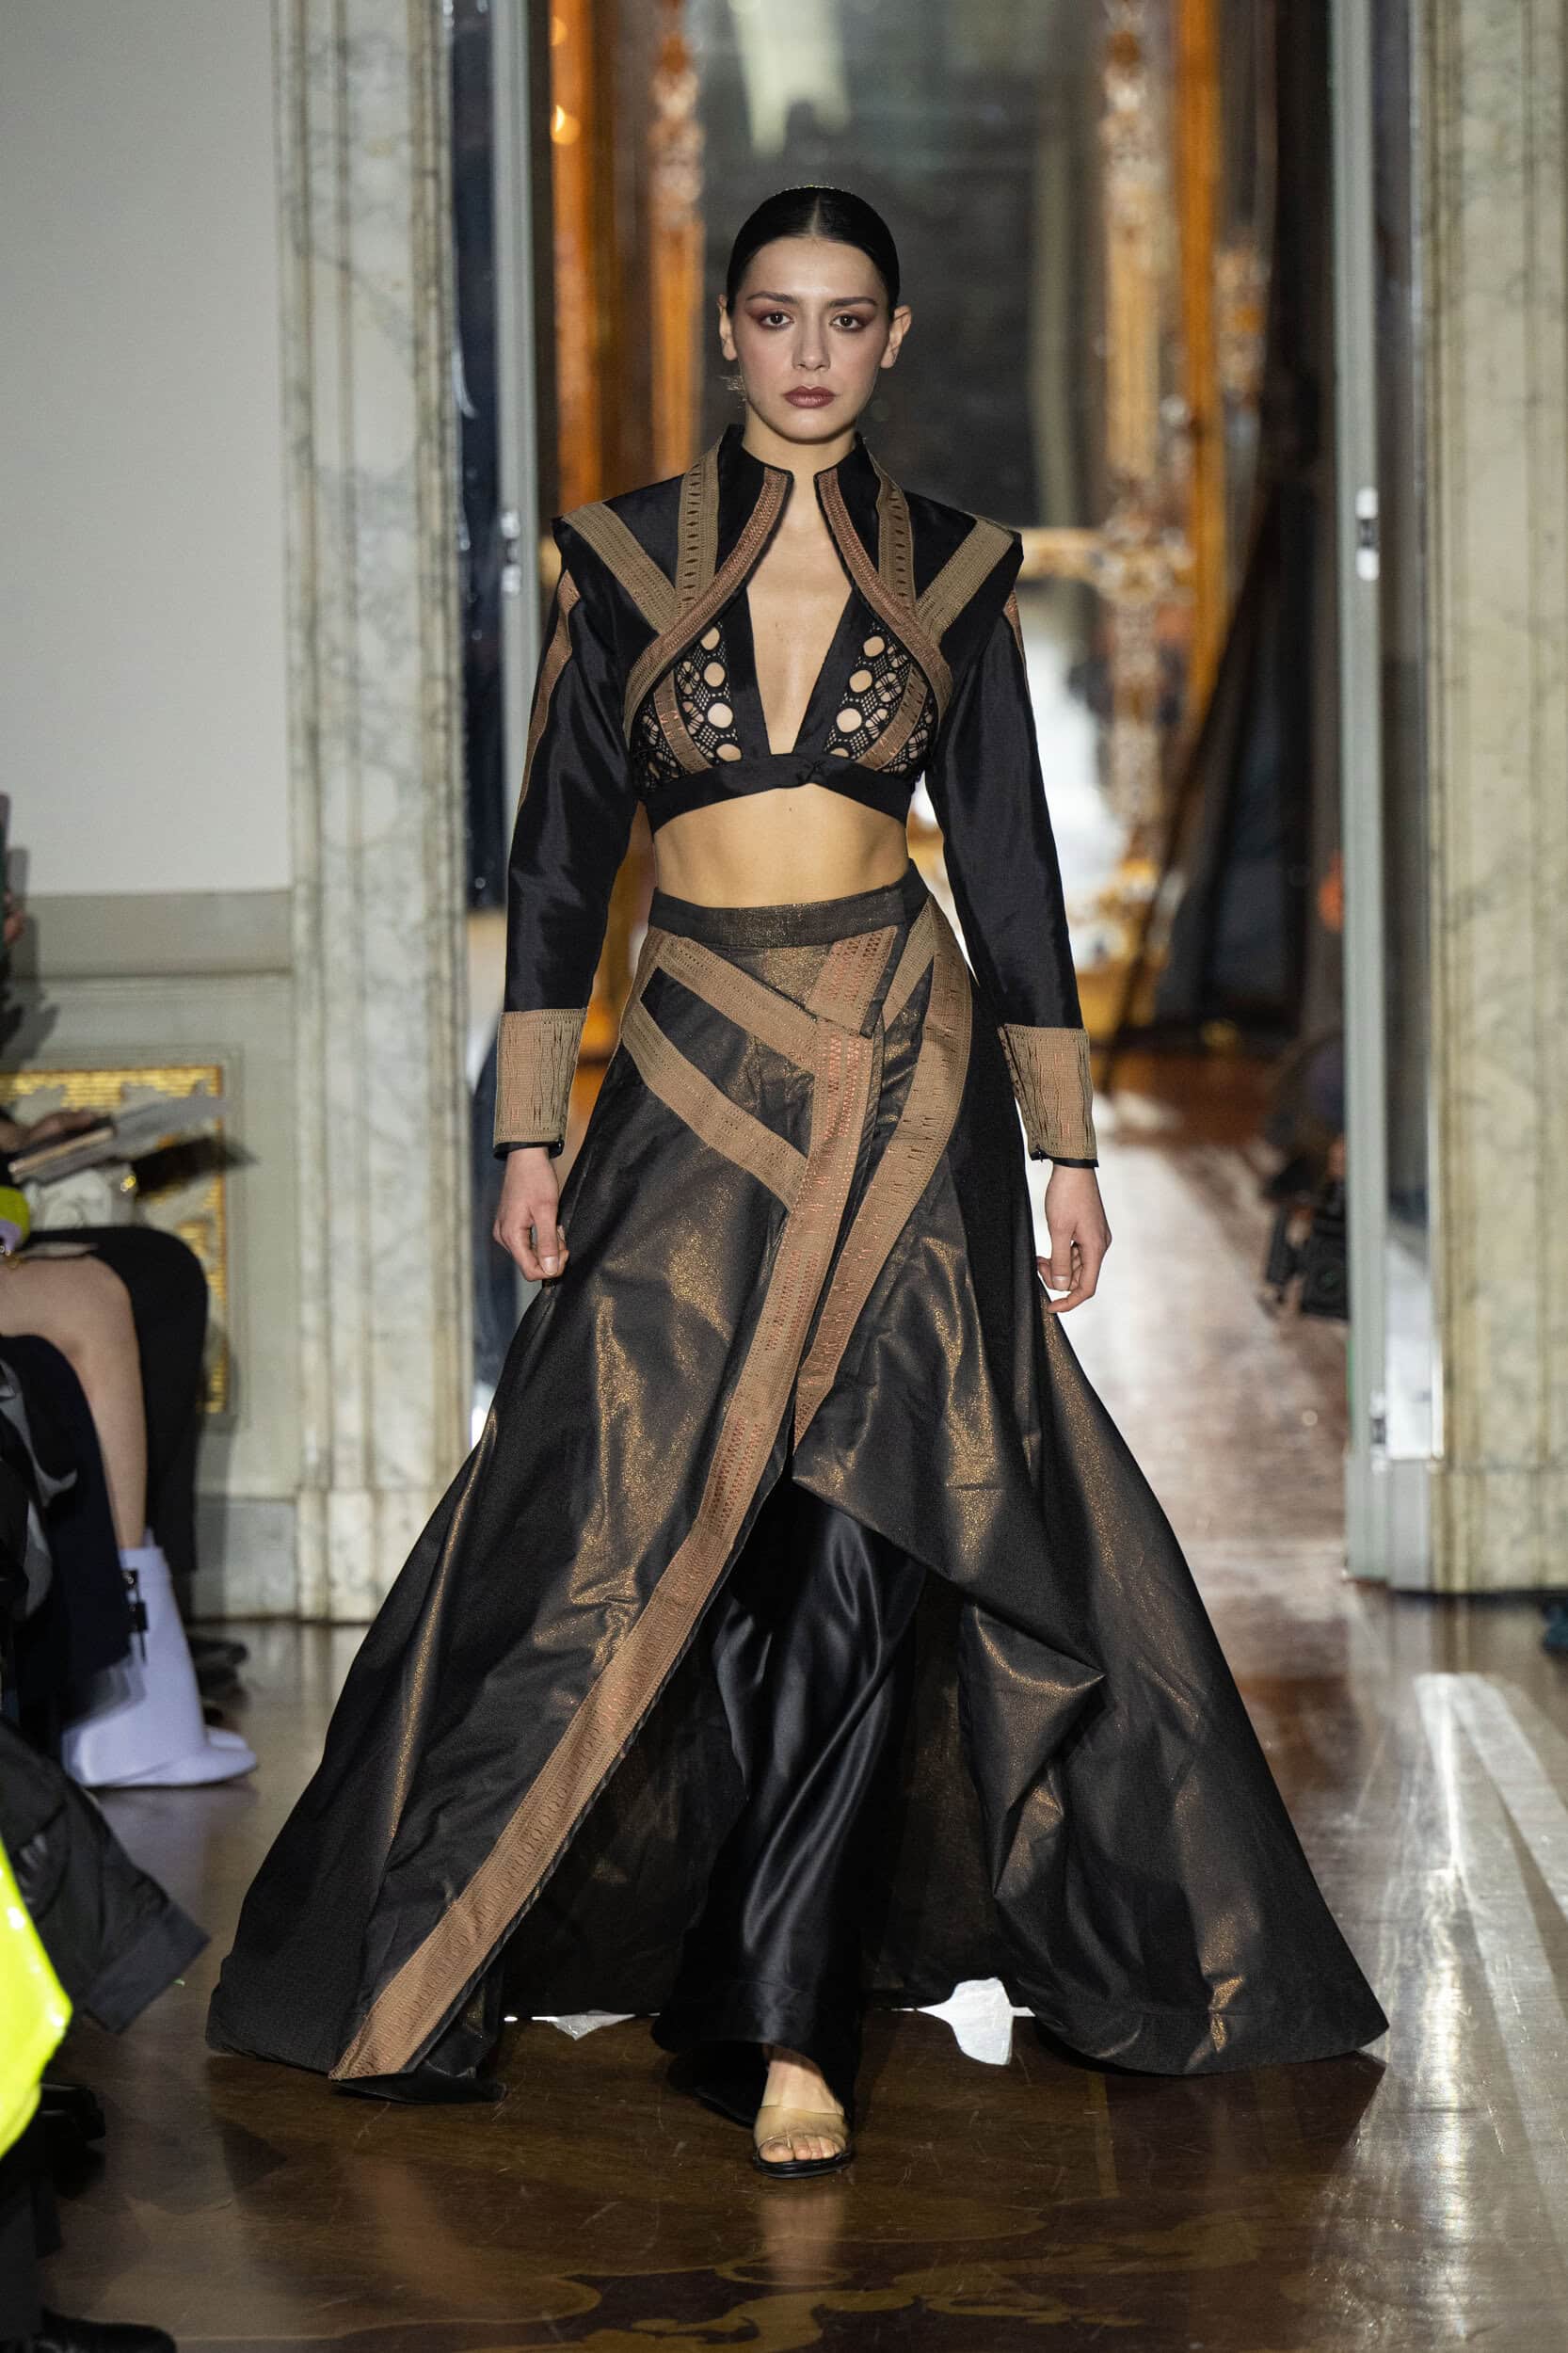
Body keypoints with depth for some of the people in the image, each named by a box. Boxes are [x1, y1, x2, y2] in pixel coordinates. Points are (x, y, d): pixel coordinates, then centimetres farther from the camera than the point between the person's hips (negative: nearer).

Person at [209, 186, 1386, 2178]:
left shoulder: (953, 571, 5)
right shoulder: (623, 559, 3)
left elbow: (1009, 862, 8)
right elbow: (559, 852, 4)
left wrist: (1065, 1146, 5)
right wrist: (530, 1134, 0)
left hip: (906, 1079, 0)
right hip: (693, 1090, 0)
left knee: (861, 1552, -8)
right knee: (667, 1537, 1)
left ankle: (781, 2014, -4)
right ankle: (787, 2009, 20)